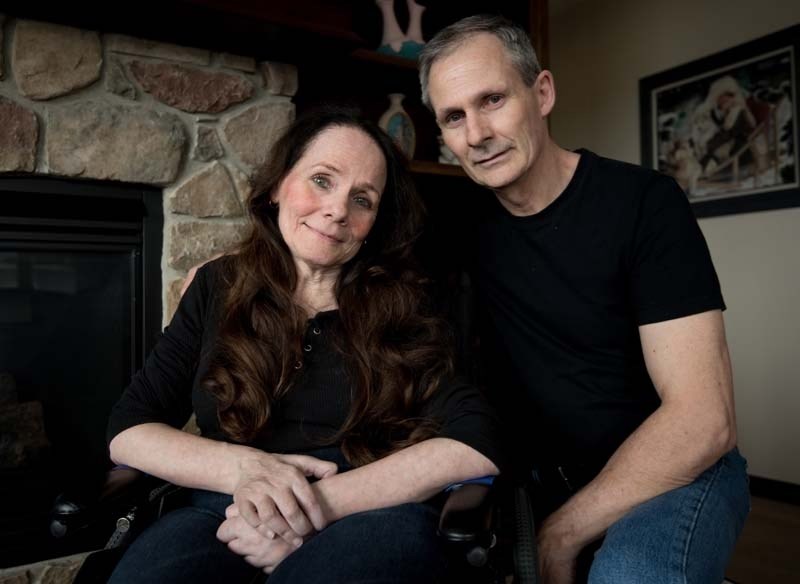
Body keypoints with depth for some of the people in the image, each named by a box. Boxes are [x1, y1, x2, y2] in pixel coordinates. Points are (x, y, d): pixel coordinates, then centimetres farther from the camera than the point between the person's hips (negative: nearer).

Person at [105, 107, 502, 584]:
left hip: (369, 518, 0)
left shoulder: (404, 306, 2)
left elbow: (476, 444, -10)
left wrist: (321, 505, -19)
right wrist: (241, 469, -15)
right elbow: (128, 430, 5)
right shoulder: (218, 288, 9)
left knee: (393, 531, -36)